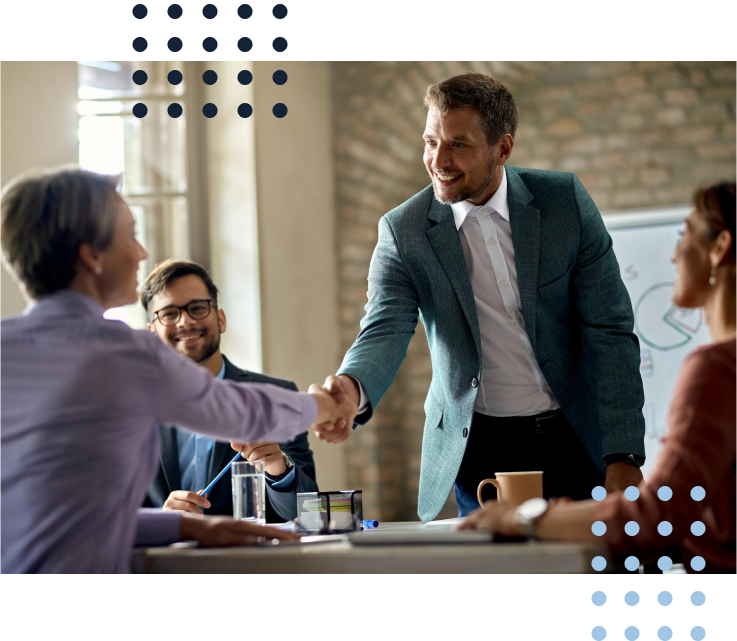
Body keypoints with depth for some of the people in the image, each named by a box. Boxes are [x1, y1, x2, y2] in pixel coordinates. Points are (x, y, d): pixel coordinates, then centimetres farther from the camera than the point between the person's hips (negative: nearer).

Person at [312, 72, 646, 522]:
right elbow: (385, 331, -18)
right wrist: (352, 388, -43)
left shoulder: (566, 201, -6)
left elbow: (610, 331, -6)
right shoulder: (402, 231, -6)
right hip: (477, 448, 0)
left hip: (575, 437, 1)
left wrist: (624, 458, -12)